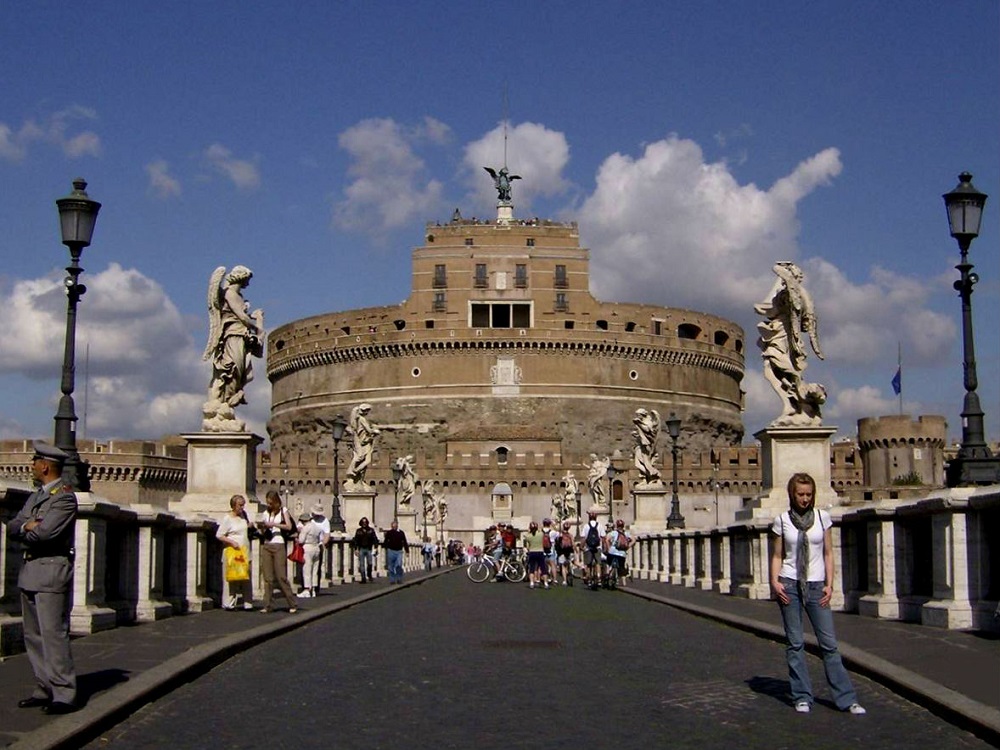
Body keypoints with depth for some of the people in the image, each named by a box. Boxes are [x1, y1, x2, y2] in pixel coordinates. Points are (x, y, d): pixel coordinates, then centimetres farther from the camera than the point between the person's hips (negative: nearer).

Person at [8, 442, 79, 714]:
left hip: (52, 572, -9)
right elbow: (12, 528, 11)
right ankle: (44, 689, 17)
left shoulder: (64, 497, -11)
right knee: (33, 635, 10)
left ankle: (64, 695, -9)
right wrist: (27, 525, -11)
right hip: (30, 572, 9)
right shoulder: (35, 497, 18)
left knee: (54, 633, -10)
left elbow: (44, 532, -22)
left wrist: (23, 531, -1)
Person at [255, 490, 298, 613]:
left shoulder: (283, 511, 5)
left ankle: (293, 604, -2)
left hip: (278, 545, -4)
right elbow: (263, 533, 15)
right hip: (266, 545, 4)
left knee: (281, 576, -8)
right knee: (267, 577, 1)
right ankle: (267, 605, 3)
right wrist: (261, 527, -6)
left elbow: (289, 526, -8)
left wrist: (274, 524, -14)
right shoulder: (265, 513, 15)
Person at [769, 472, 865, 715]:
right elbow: (777, 555, 7)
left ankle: (846, 698, 2)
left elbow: (828, 553, 7)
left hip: (816, 586, 0)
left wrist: (829, 584, -1)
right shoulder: (782, 520, 3)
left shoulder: (822, 517, 4)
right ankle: (802, 697, 10)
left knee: (829, 643, -2)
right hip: (789, 585, 0)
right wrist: (775, 581, -7)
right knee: (795, 643, 2)